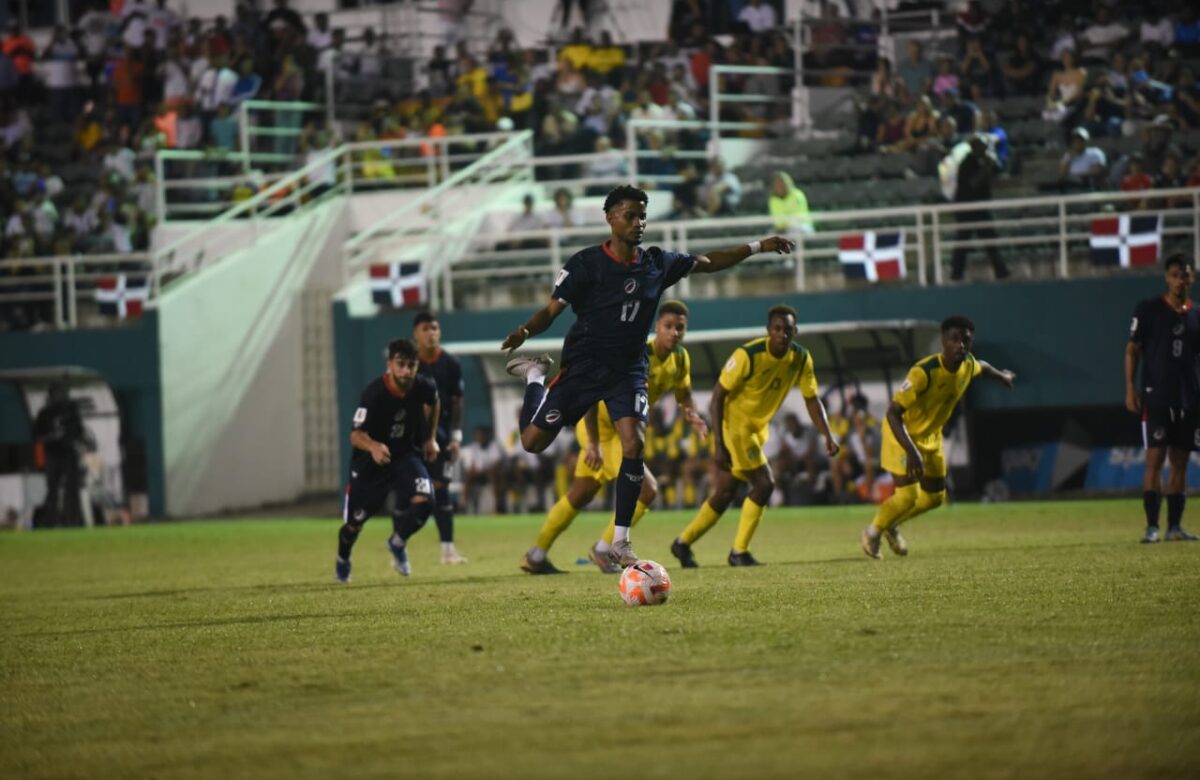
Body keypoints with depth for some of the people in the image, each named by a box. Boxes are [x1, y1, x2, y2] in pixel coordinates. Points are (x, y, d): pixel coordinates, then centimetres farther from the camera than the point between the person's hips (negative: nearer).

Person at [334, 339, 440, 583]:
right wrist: (373, 446, -53)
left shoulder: (424, 387, -16)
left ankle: (397, 543, 10)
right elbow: (356, 435, -32)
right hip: (371, 460, -3)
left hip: (407, 454, 3)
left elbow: (433, 405, 11)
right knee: (355, 521, 6)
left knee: (423, 501, -23)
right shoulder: (374, 393, -29)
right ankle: (342, 559, 42)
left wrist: (431, 438, 14)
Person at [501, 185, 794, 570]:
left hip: (629, 369, 3)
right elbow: (552, 310, -11)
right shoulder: (586, 263, -12)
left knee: (634, 444, -16)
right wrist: (525, 331, -31)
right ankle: (534, 376, 28)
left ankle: (620, 541, -7)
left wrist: (756, 247, 7)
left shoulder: (657, 263, 1)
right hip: (583, 365, -3)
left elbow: (708, 262, 14)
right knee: (533, 441, -5)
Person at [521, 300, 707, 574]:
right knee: (646, 489, -17)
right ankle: (603, 551, -3)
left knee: (580, 496, 18)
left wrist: (691, 414, -11)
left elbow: (683, 395, 14)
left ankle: (535, 557, 29)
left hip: (621, 429, 9)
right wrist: (593, 444, -34)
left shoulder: (680, 359, -3)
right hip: (599, 427, -9)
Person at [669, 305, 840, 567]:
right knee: (764, 483, -14)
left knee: (722, 494, 10)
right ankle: (739, 552, -4)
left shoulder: (801, 359, -6)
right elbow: (717, 397, -20)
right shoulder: (748, 355, -23)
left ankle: (683, 544, 23)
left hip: (757, 428, 7)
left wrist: (828, 435, -12)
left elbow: (812, 399, 3)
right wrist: (718, 444, -25)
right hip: (733, 425, -7)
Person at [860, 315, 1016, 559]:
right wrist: (912, 452, -44)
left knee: (935, 497, 12)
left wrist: (1001, 376, 39)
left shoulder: (968, 365, -12)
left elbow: (982, 367, 17)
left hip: (931, 436, 7)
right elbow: (893, 413, -36)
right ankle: (873, 532, 13)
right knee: (908, 495, -14)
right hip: (903, 434, -7)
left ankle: (892, 525, 36)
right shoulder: (923, 372, -35)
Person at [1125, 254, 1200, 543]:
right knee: (1155, 459, -10)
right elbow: (1132, 350, 1)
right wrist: (1130, 388, -8)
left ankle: (1175, 526, 10)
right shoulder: (1148, 309, 0)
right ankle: (1152, 526, -10)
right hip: (1156, 397, -4)